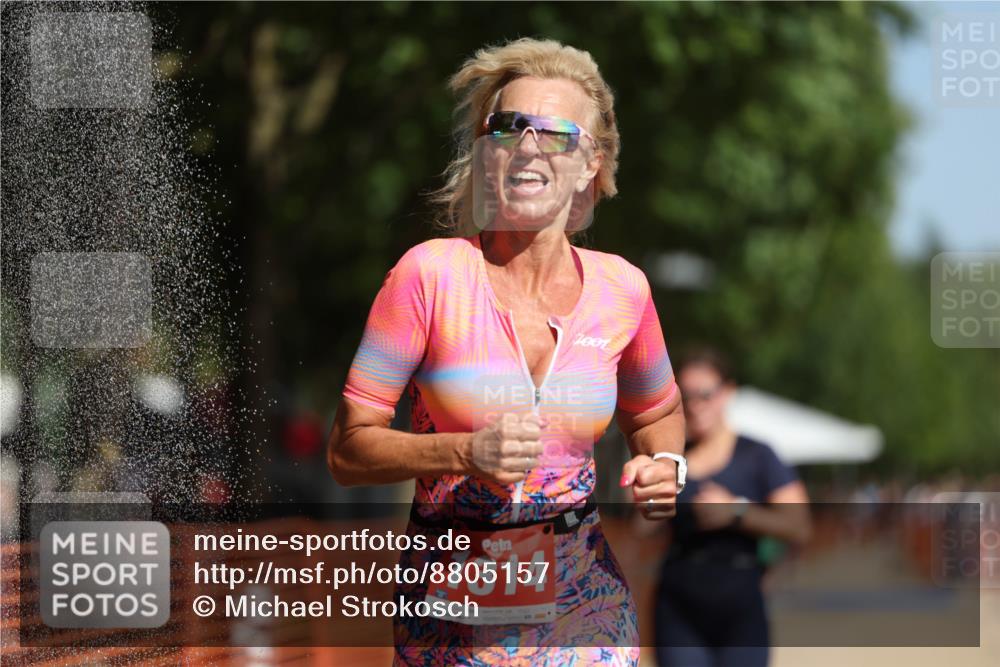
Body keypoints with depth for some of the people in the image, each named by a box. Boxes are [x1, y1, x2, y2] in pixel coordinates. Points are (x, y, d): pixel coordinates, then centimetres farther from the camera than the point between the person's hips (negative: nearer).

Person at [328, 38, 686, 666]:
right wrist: (468, 453, -24)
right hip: (456, 609, -3)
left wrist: (663, 467, -3)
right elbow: (348, 449, -9)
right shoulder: (431, 273, -10)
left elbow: (657, 413, 19)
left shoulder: (620, 287, 0)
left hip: (586, 608, 3)